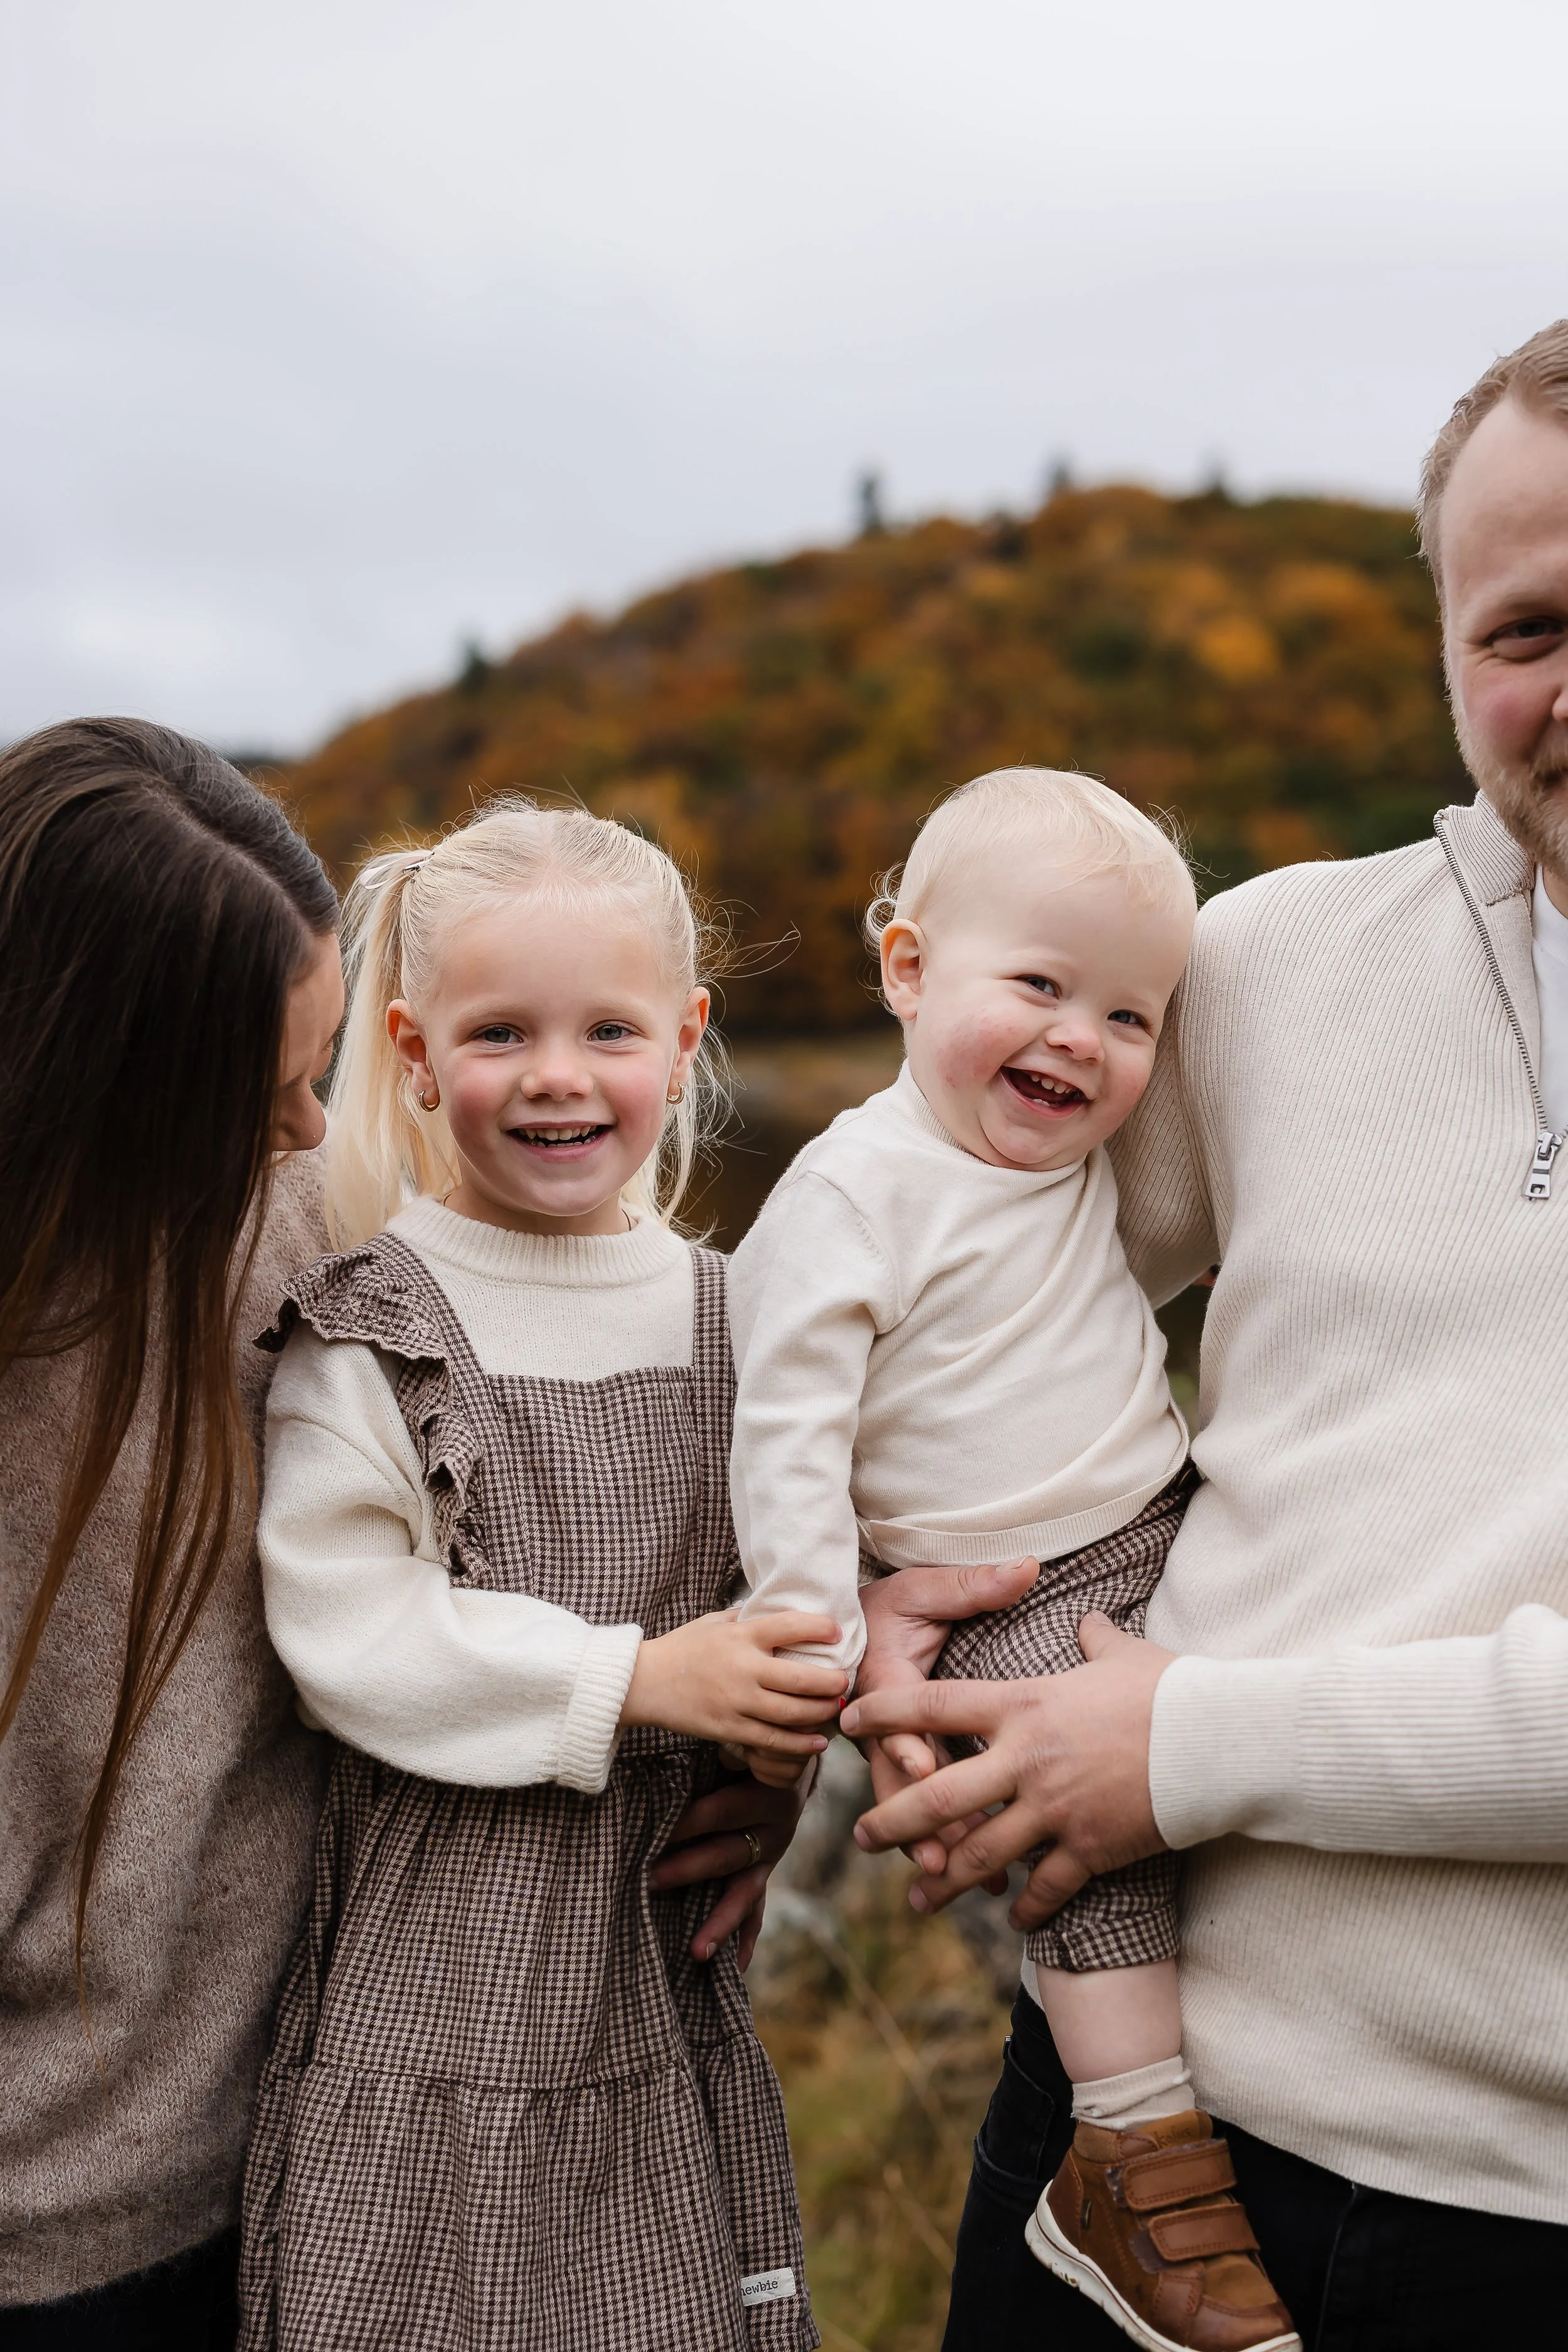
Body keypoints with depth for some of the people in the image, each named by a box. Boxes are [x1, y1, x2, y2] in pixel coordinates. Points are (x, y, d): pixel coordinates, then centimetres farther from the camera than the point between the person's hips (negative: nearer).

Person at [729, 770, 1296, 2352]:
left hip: (1167, 1544, 7)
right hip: (1002, 1609, -7)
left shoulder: (1085, 1158, 6)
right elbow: (786, 1436, -16)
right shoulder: (852, 1194, -14)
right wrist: (822, 1654, -19)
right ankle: (1139, 2164, -9)